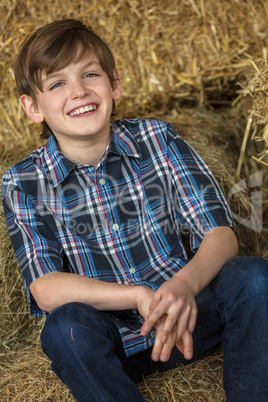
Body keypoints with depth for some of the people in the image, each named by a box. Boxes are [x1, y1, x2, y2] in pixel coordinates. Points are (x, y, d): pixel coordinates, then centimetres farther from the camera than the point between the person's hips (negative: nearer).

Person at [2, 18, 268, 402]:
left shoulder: (159, 141, -4)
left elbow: (221, 234, -10)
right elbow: (45, 289, -16)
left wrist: (185, 285, -33)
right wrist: (140, 296, -30)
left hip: (184, 316, 1)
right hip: (112, 341, -1)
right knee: (66, 326, -33)